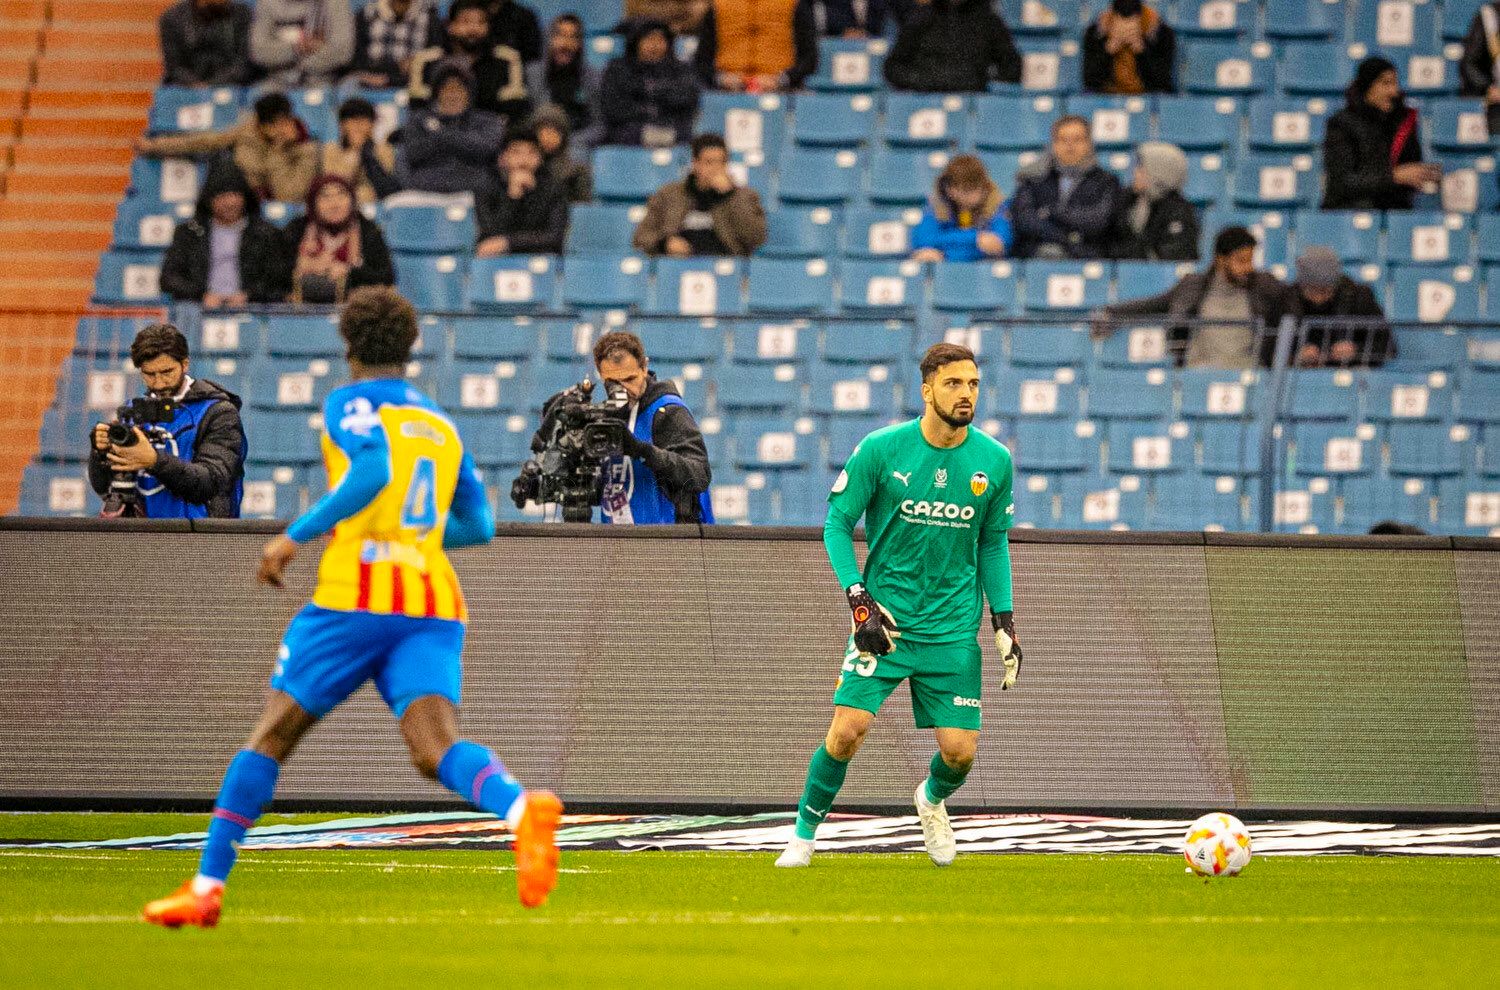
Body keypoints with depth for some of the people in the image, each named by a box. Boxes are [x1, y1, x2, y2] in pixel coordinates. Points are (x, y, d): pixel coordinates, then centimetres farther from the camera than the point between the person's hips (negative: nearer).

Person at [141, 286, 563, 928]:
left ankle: (207, 886, 12)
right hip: (433, 607, 4)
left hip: (355, 596, -4)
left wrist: (295, 536, -13)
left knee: (271, 736, 10)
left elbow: (374, 470, -18)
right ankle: (523, 809, -46)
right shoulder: (443, 426, 22)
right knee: (437, 748, -14)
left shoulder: (353, 404, 3)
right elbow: (478, 526, 25)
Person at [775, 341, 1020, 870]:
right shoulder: (881, 449, -9)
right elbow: (837, 524, -1)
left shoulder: (994, 460, -1)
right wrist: (859, 599, -12)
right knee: (847, 730, -15)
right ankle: (803, 835, 7)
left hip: (953, 628, 2)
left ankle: (932, 800, 34)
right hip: (884, 619, -2)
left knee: (960, 751, -3)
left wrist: (1004, 618, 5)